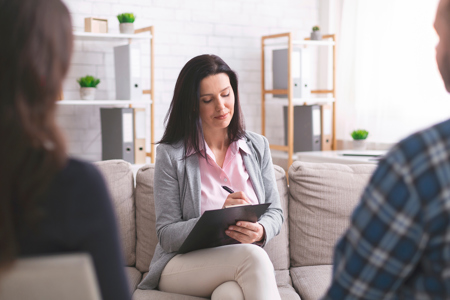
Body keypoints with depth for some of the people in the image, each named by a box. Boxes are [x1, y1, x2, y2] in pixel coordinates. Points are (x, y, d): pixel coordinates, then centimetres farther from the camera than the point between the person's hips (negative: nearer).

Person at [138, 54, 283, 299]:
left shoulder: (257, 146, 10)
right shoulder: (170, 155, -2)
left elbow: (274, 212, 11)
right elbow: (167, 235, -5)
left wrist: (260, 231, -15)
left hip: (242, 269, 2)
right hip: (181, 265, -1)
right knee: (251, 256, -33)